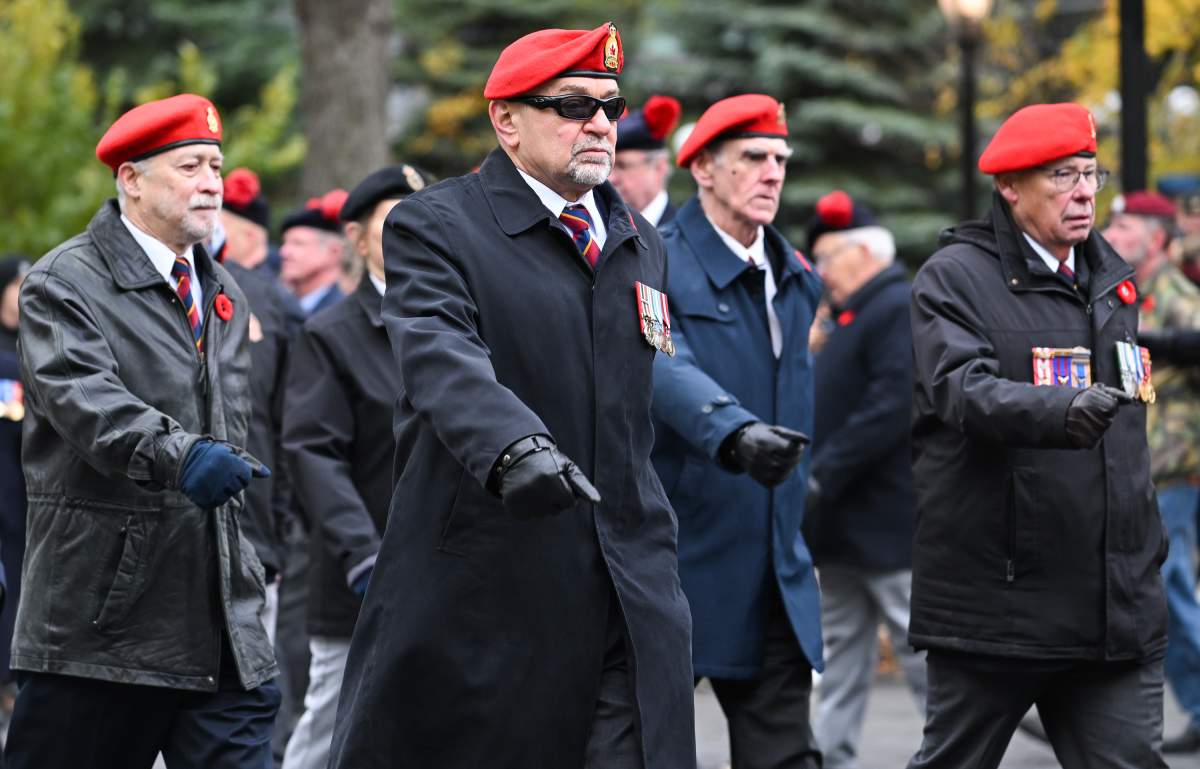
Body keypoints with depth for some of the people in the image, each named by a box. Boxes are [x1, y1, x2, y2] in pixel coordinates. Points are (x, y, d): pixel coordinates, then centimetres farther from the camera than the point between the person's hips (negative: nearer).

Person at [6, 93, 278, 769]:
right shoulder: (64, 283, -6)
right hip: (104, 605, -6)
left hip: (221, 608, 6)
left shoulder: (225, 295, 18)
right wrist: (178, 454, -39)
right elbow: (84, 397, -24)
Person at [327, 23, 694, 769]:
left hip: (628, 595, 5)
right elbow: (443, 360, -24)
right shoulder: (434, 227, -6)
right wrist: (514, 448, -42)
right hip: (480, 588, -4)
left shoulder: (641, 245, 16)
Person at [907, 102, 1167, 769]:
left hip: (1115, 607, 5)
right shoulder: (956, 277, -5)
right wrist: (1063, 410, -41)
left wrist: (1148, 546, 24)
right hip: (994, 606, -5)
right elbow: (965, 390, -23)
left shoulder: (1110, 276, 16)